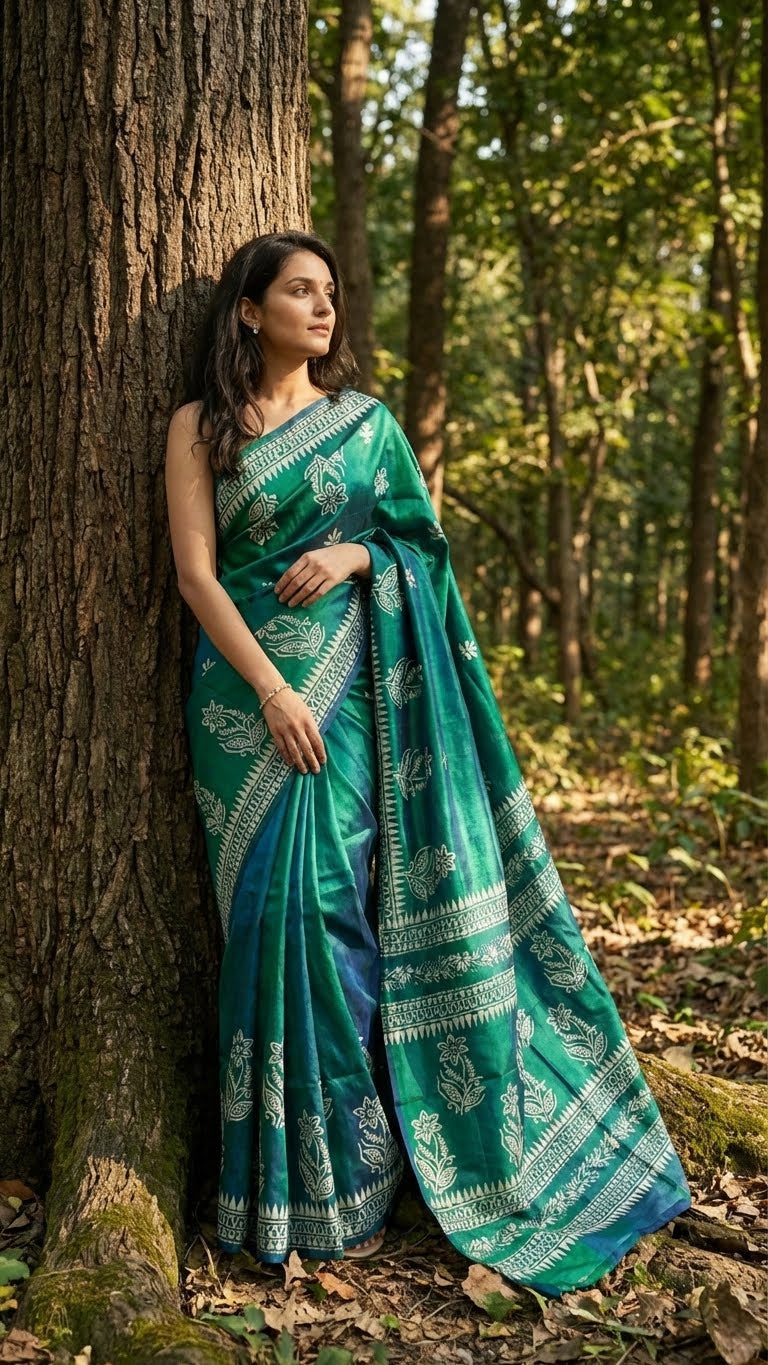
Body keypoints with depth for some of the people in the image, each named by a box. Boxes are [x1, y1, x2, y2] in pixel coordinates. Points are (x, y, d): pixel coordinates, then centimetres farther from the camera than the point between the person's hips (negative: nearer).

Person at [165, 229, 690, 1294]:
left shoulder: (365, 421, 12)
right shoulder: (200, 426, 4)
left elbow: (420, 541, 14)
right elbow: (196, 572, -4)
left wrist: (357, 555, -8)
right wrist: (271, 690, -15)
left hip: (350, 687, 2)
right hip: (250, 694, -1)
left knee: (334, 901, -2)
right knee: (276, 908, -4)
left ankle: (347, 1177, 11)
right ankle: (289, 1181, 9)